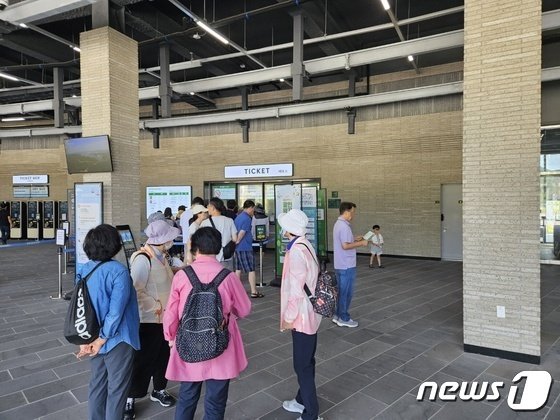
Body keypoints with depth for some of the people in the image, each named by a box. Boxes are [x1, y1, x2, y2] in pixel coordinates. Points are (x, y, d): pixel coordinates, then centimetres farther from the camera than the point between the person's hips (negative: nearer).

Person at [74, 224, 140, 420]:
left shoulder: (84, 270, -2)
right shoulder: (118, 271, -23)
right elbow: (116, 311, -24)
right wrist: (101, 341, -12)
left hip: (93, 338, 7)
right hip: (117, 340, -6)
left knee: (97, 384, 22)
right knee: (117, 388, 11)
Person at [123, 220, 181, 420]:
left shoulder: (160, 256, 4)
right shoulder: (143, 259, -24)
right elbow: (136, 291, -27)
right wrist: (156, 307, -23)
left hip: (164, 317, 8)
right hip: (149, 319, -8)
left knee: (163, 356, 20)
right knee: (142, 359, 7)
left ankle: (159, 390, 40)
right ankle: (129, 398, 26)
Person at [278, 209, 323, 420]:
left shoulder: (296, 251, -24)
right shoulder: (306, 245, 6)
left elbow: (297, 288, -23)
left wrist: (289, 317, -14)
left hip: (302, 315, -10)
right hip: (309, 312, 10)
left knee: (302, 365, 2)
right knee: (306, 361, 22)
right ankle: (303, 400, 39)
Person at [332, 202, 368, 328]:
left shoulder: (338, 224, 12)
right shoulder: (344, 226, -21)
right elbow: (345, 246, -26)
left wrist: (354, 239, 14)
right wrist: (360, 243, -16)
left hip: (340, 265, 10)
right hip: (346, 265, -10)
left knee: (342, 291, 17)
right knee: (346, 292, 1)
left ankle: (338, 315, 25)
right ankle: (344, 318, 11)